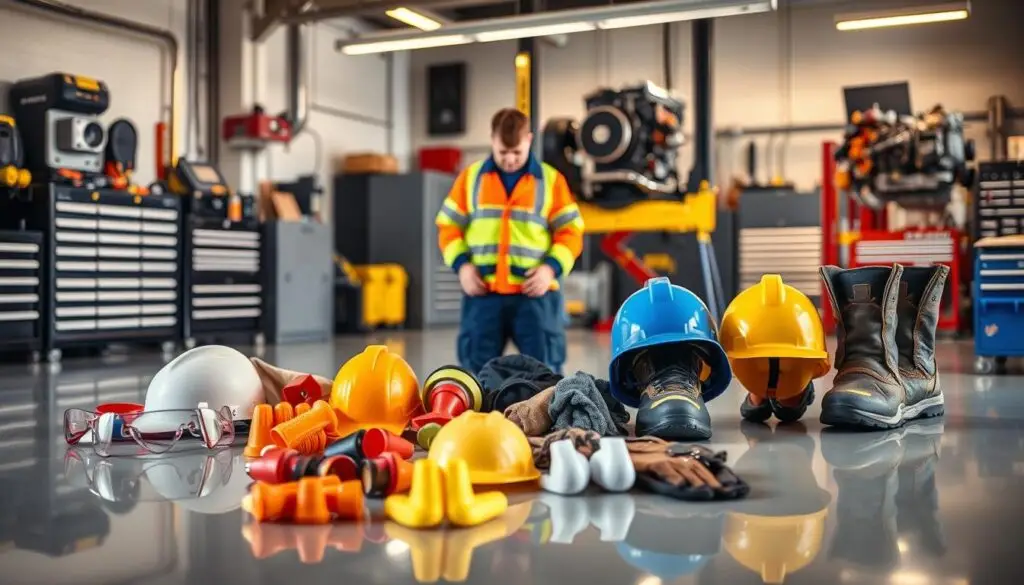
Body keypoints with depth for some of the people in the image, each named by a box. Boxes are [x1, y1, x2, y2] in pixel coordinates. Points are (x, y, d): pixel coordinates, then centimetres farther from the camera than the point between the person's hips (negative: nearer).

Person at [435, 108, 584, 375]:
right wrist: (461, 264, -6)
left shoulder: (551, 180, 4)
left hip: (535, 293, -1)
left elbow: (570, 231, 5)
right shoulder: (470, 177, 8)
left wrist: (552, 267, -11)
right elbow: (449, 225, 10)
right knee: (477, 367, 6)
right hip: (482, 292, 1)